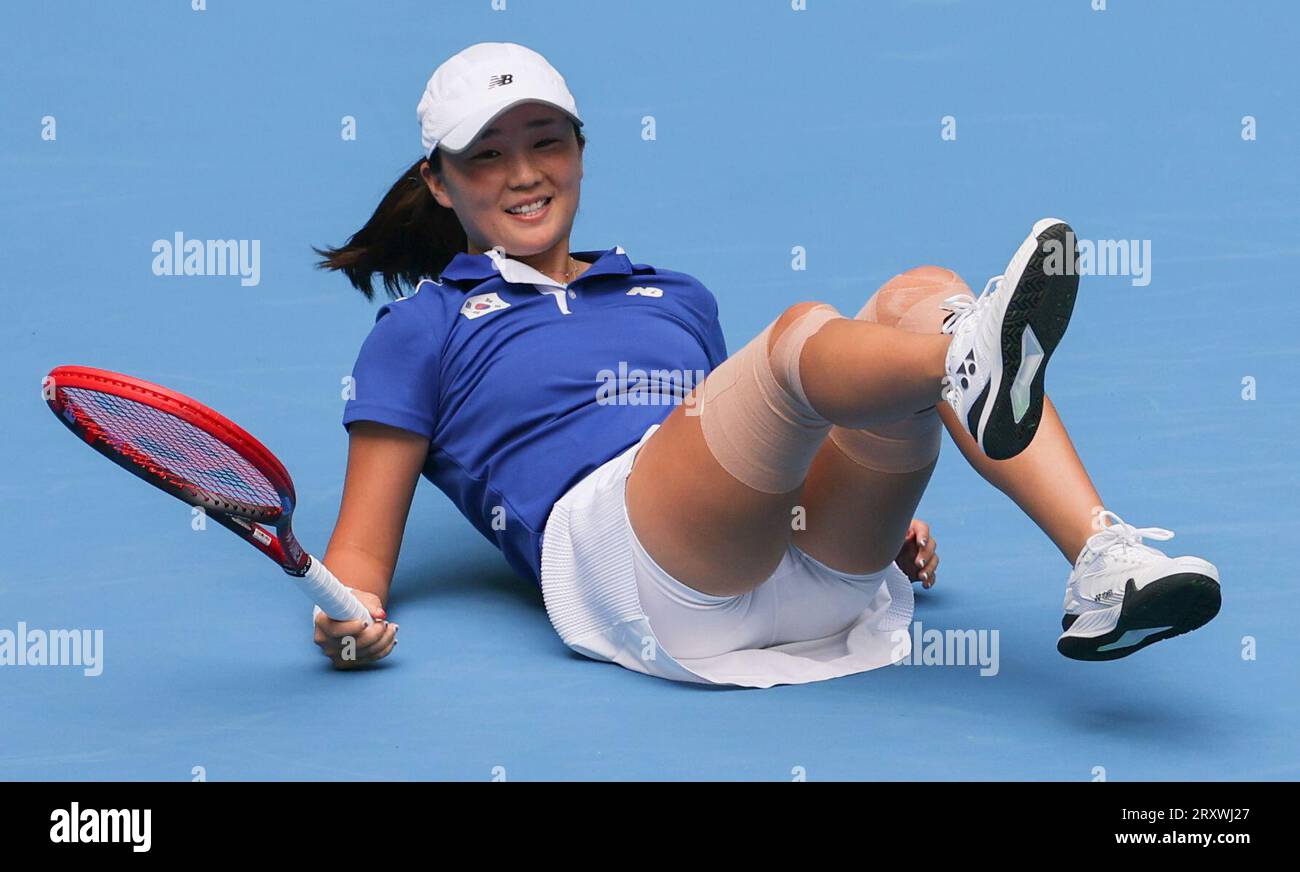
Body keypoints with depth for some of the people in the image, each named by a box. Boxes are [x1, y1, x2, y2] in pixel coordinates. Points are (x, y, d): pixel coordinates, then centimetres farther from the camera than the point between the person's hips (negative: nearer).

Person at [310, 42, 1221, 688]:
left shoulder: (677, 296, 33)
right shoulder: (420, 329, 20)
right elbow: (365, 545, 15)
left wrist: (878, 508, 15)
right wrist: (346, 615, -9)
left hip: (811, 556, 5)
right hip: (614, 541, -5)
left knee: (924, 296, -17)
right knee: (805, 331, -29)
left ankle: (1103, 560, -38)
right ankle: (976, 367, -65)